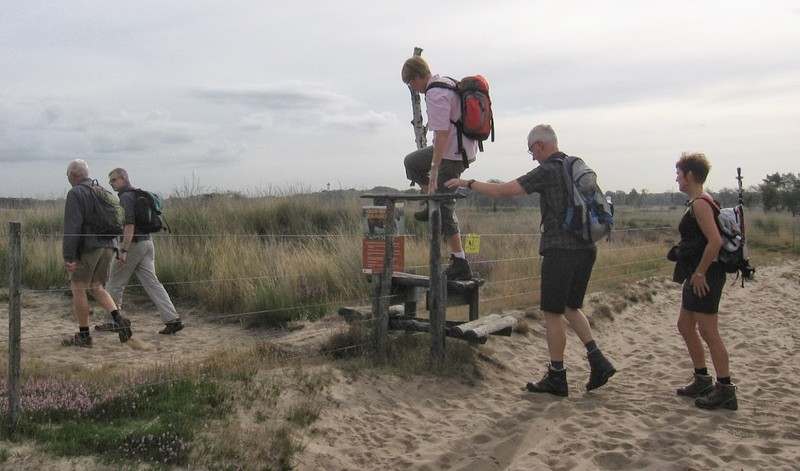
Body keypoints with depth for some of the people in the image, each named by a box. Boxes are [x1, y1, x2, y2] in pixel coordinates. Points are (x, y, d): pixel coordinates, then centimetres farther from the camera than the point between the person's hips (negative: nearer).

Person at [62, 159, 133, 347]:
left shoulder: (76, 193, -7)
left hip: (87, 247, -7)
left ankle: (83, 335, 7)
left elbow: (72, 226, -15)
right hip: (107, 246, 7)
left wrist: (68, 256, -17)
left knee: (78, 289, 3)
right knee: (96, 287, 16)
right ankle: (119, 319, -4)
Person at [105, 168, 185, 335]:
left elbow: (129, 224, -22)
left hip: (132, 244, -9)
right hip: (147, 242, 9)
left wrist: (123, 250, -25)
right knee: (152, 283, 2)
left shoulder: (126, 197, -12)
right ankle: (173, 319, -7)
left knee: (115, 284, 7)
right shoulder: (138, 194, 18)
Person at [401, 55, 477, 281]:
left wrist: (434, 168, -27)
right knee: (412, 162, 26)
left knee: (443, 207, -4)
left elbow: (442, 133, -26)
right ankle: (430, 204, 23)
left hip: (453, 153, -10)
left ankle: (460, 264, -1)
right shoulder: (448, 82, 12)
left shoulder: (435, 95, -19)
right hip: (462, 147, 10)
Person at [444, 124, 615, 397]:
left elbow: (501, 191, -15)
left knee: (552, 314, 3)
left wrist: (467, 183, -3)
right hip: (586, 248, 8)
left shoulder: (547, 171, -12)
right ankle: (598, 361, 12)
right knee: (570, 308, 21)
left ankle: (556, 378, 11)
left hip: (561, 250, -8)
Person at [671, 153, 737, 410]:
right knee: (685, 326, 16)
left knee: (708, 332, -5)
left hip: (705, 278, -11)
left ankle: (725, 389, 4)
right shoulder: (696, 203, 15)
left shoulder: (700, 204, -17)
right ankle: (701, 379, 26)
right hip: (697, 276, 11)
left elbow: (715, 241, -26)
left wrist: (700, 272, -20)